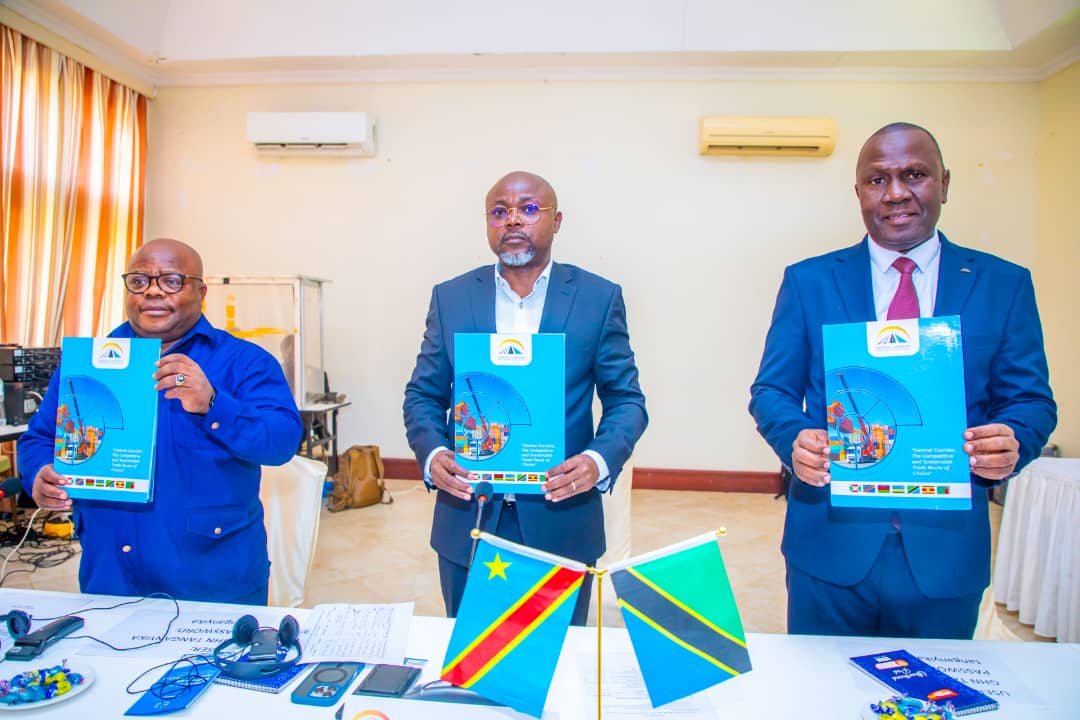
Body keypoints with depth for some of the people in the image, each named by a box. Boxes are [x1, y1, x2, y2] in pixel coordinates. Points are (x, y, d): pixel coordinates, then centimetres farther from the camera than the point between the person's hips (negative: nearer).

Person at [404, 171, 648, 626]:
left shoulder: (600, 298, -2)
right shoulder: (450, 298, 3)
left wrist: (600, 460, -18)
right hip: (468, 522, 2)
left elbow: (626, 399, 0)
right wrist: (432, 454, -13)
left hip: (561, 520, -1)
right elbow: (422, 395, 6)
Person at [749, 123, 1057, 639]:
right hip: (830, 544, -1)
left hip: (948, 548, 1)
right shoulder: (808, 281, 1)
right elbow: (771, 392, 1)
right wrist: (795, 439, -20)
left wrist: (1012, 443, -16)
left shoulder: (1005, 285, 4)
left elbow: (1031, 400, 5)